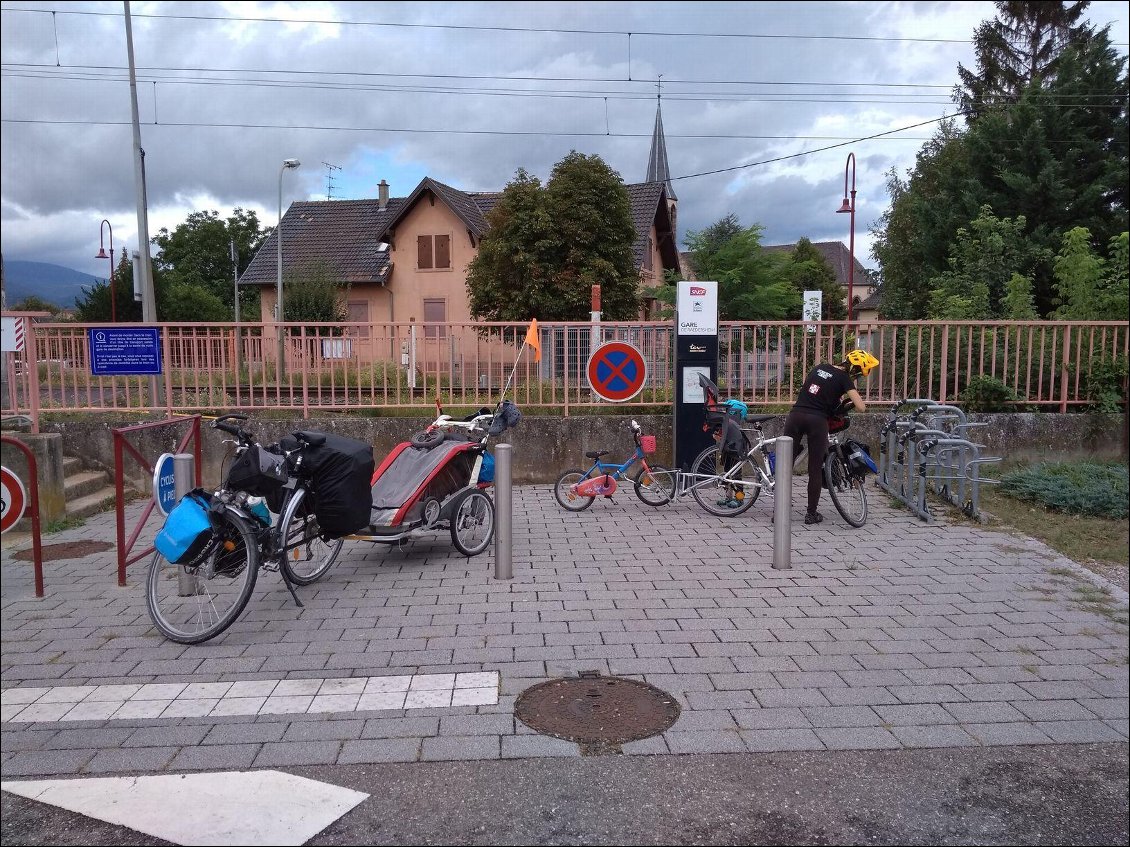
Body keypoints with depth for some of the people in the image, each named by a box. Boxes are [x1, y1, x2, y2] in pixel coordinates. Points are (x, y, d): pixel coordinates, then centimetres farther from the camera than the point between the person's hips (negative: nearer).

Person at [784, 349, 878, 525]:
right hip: (817, 420, -4)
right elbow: (861, 407, -7)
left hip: (796, 414, 5)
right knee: (816, 469, 6)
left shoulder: (820, 367, 19)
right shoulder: (844, 378, 1)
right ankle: (811, 513, 11)